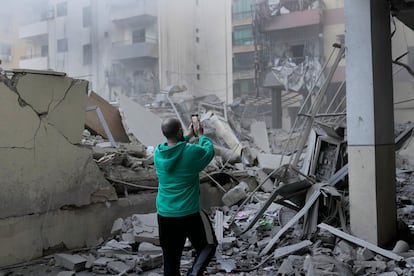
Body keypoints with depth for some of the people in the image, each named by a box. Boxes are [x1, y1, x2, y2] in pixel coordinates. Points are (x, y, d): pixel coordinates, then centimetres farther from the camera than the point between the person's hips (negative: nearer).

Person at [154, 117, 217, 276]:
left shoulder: (158, 153, 0)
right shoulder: (192, 152, -15)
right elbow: (209, 151, 6)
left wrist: (187, 137, 29)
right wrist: (201, 136, 21)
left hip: (164, 214, 5)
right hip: (189, 213, -5)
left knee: (170, 259, 14)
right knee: (208, 246, 15)